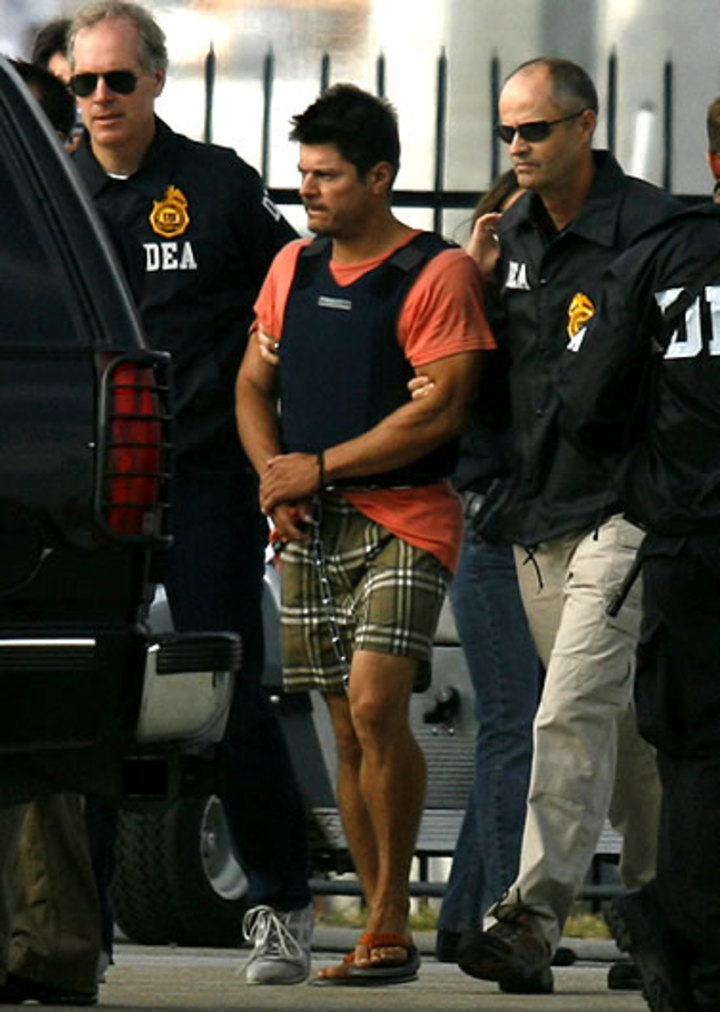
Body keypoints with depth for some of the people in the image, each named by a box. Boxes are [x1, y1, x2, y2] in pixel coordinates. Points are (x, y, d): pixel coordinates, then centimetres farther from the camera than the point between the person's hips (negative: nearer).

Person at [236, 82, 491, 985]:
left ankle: (390, 921, -10)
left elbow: (440, 409, -13)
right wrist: (272, 475, 1)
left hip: (403, 519, -6)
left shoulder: (436, 274, -7)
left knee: (375, 706, -20)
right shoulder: (293, 268, 13)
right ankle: (385, 933, 11)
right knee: (347, 731, 6)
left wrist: (319, 467, -11)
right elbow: (254, 385, 20)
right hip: (309, 531, 6)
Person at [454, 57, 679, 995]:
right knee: (624, 723, 13)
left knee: (573, 714, -16)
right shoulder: (512, 234, 13)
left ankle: (533, 917, -21)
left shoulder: (651, 230, -8)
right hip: (537, 514, 7)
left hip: (624, 509, -7)